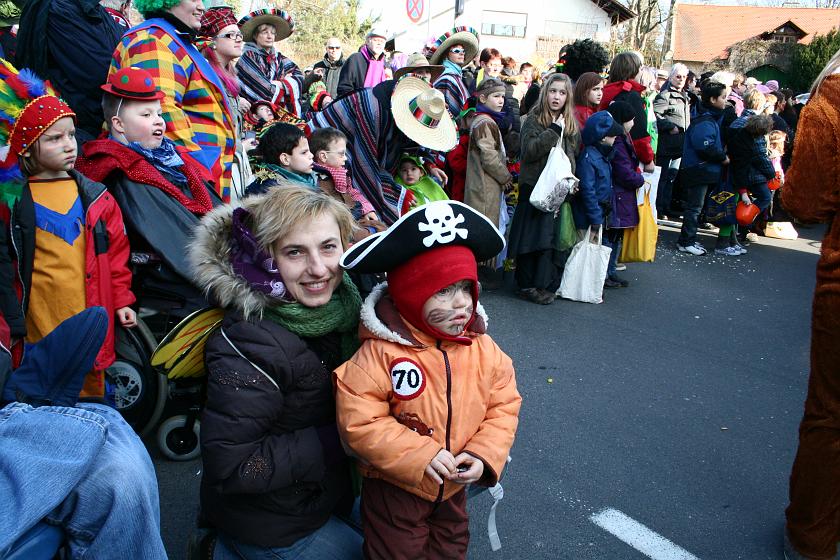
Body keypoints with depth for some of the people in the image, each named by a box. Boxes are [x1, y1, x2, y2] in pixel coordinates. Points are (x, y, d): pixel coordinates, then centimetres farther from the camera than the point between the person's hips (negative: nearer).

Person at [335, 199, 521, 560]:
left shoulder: (483, 349, -11)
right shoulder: (381, 353, -26)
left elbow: (504, 405, -4)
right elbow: (358, 421, -26)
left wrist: (483, 455, -18)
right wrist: (419, 456, -27)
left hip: (455, 487, 4)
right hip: (394, 487, -4)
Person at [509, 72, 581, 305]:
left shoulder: (572, 125, 13)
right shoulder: (533, 119, -1)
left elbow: (576, 157, 18)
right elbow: (529, 151, -14)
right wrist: (553, 131, -18)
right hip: (535, 188, -4)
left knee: (557, 237, 4)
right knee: (534, 237, -4)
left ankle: (548, 284, 12)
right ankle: (529, 284, 6)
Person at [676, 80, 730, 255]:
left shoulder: (710, 119, 15)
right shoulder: (705, 121, -17)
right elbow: (705, 146, -29)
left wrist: (722, 156, 6)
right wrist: (723, 157, -17)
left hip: (704, 169, 10)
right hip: (699, 169, -10)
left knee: (694, 206, 15)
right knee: (694, 206, -4)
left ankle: (688, 240, 23)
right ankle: (686, 242, 3)